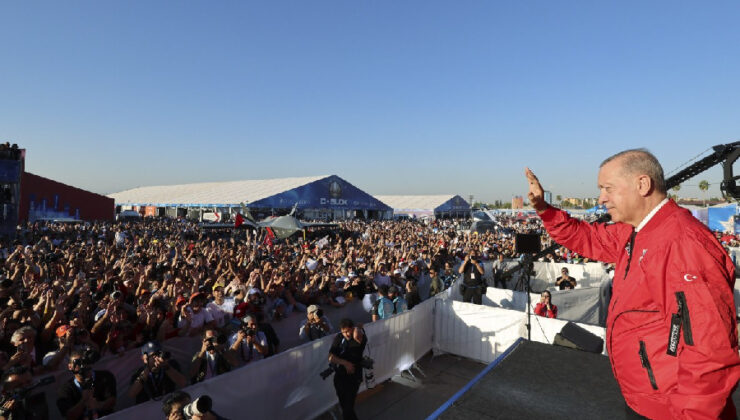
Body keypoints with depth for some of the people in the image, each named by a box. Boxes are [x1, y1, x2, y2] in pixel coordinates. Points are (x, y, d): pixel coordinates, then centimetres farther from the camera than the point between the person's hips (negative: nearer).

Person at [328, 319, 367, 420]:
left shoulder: (361, 338, -18)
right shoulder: (338, 338, -8)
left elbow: (356, 336, -43)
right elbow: (331, 358, -11)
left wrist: (358, 328, -22)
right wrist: (345, 363, -23)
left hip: (354, 378, -4)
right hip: (339, 377, 4)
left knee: (348, 407, -5)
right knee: (343, 405, 22)